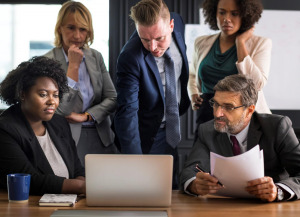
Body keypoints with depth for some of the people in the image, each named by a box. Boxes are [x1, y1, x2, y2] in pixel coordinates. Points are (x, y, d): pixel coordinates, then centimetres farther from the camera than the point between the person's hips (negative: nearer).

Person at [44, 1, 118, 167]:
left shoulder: (95, 57, 8)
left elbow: (112, 99, 8)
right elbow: (62, 110, -15)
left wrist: (86, 116, -8)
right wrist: (74, 65, -14)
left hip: (101, 138, 5)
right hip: (70, 139, -4)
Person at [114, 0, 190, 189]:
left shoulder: (178, 23, -13)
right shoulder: (130, 58, -32)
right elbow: (127, 112, -35)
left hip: (172, 129, 6)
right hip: (147, 137, -6)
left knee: (172, 192, 18)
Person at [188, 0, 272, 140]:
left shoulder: (260, 44, 0)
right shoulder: (202, 43, 12)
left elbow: (257, 84, -16)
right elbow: (192, 74, 31)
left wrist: (240, 43, -11)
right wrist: (193, 95, 9)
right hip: (207, 118, 3)